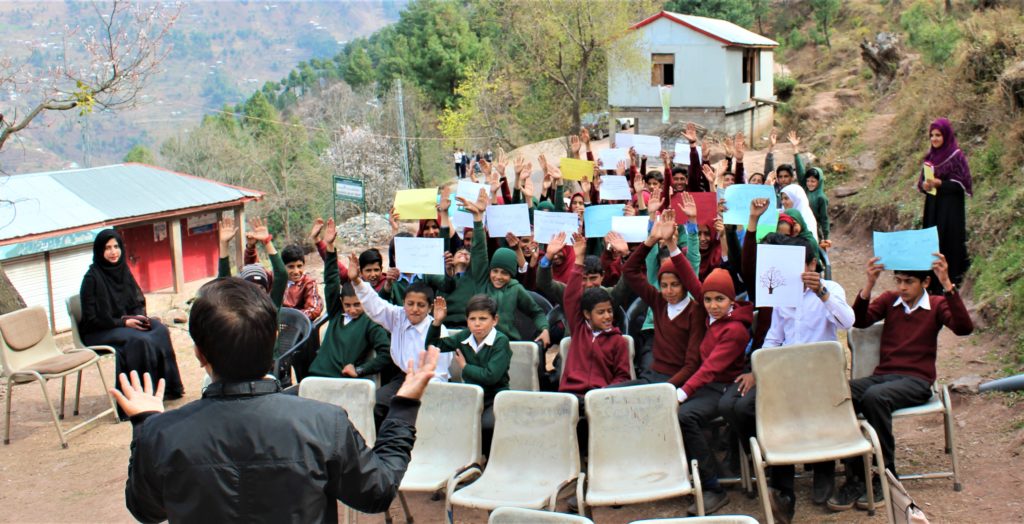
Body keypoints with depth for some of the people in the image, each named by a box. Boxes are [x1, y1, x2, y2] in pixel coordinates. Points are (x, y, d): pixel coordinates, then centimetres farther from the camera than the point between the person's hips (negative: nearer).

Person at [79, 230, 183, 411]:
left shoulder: (123, 270, 6)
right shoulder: (92, 278, -13)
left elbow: (138, 302, 13)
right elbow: (91, 319, -14)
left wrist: (139, 316, -9)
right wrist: (124, 322, -20)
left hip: (125, 323, 6)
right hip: (99, 332, -6)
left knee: (160, 329, -19)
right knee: (139, 340, -32)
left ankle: (169, 387, -12)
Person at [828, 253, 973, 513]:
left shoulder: (937, 305, 7)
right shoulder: (889, 300, 15)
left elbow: (964, 328, -13)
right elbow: (859, 321, -1)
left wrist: (947, 284, -20)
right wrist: (869, 284, -13)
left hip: (916, 382, -3)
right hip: (882, 375, 3)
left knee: (874, 396, -37)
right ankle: (855, 477, -21)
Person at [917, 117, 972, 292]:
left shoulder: (956, 156, -8)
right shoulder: (931, 156, 10)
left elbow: (962, 183, -11)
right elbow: (922, 180, 13)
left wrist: (940, 183, -22)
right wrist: (924, 185, -10)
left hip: (951, 208, -6)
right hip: (932, 206, 6)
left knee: (949, 241, -4)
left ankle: (950, 283, 3)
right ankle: (933, 283, 12)